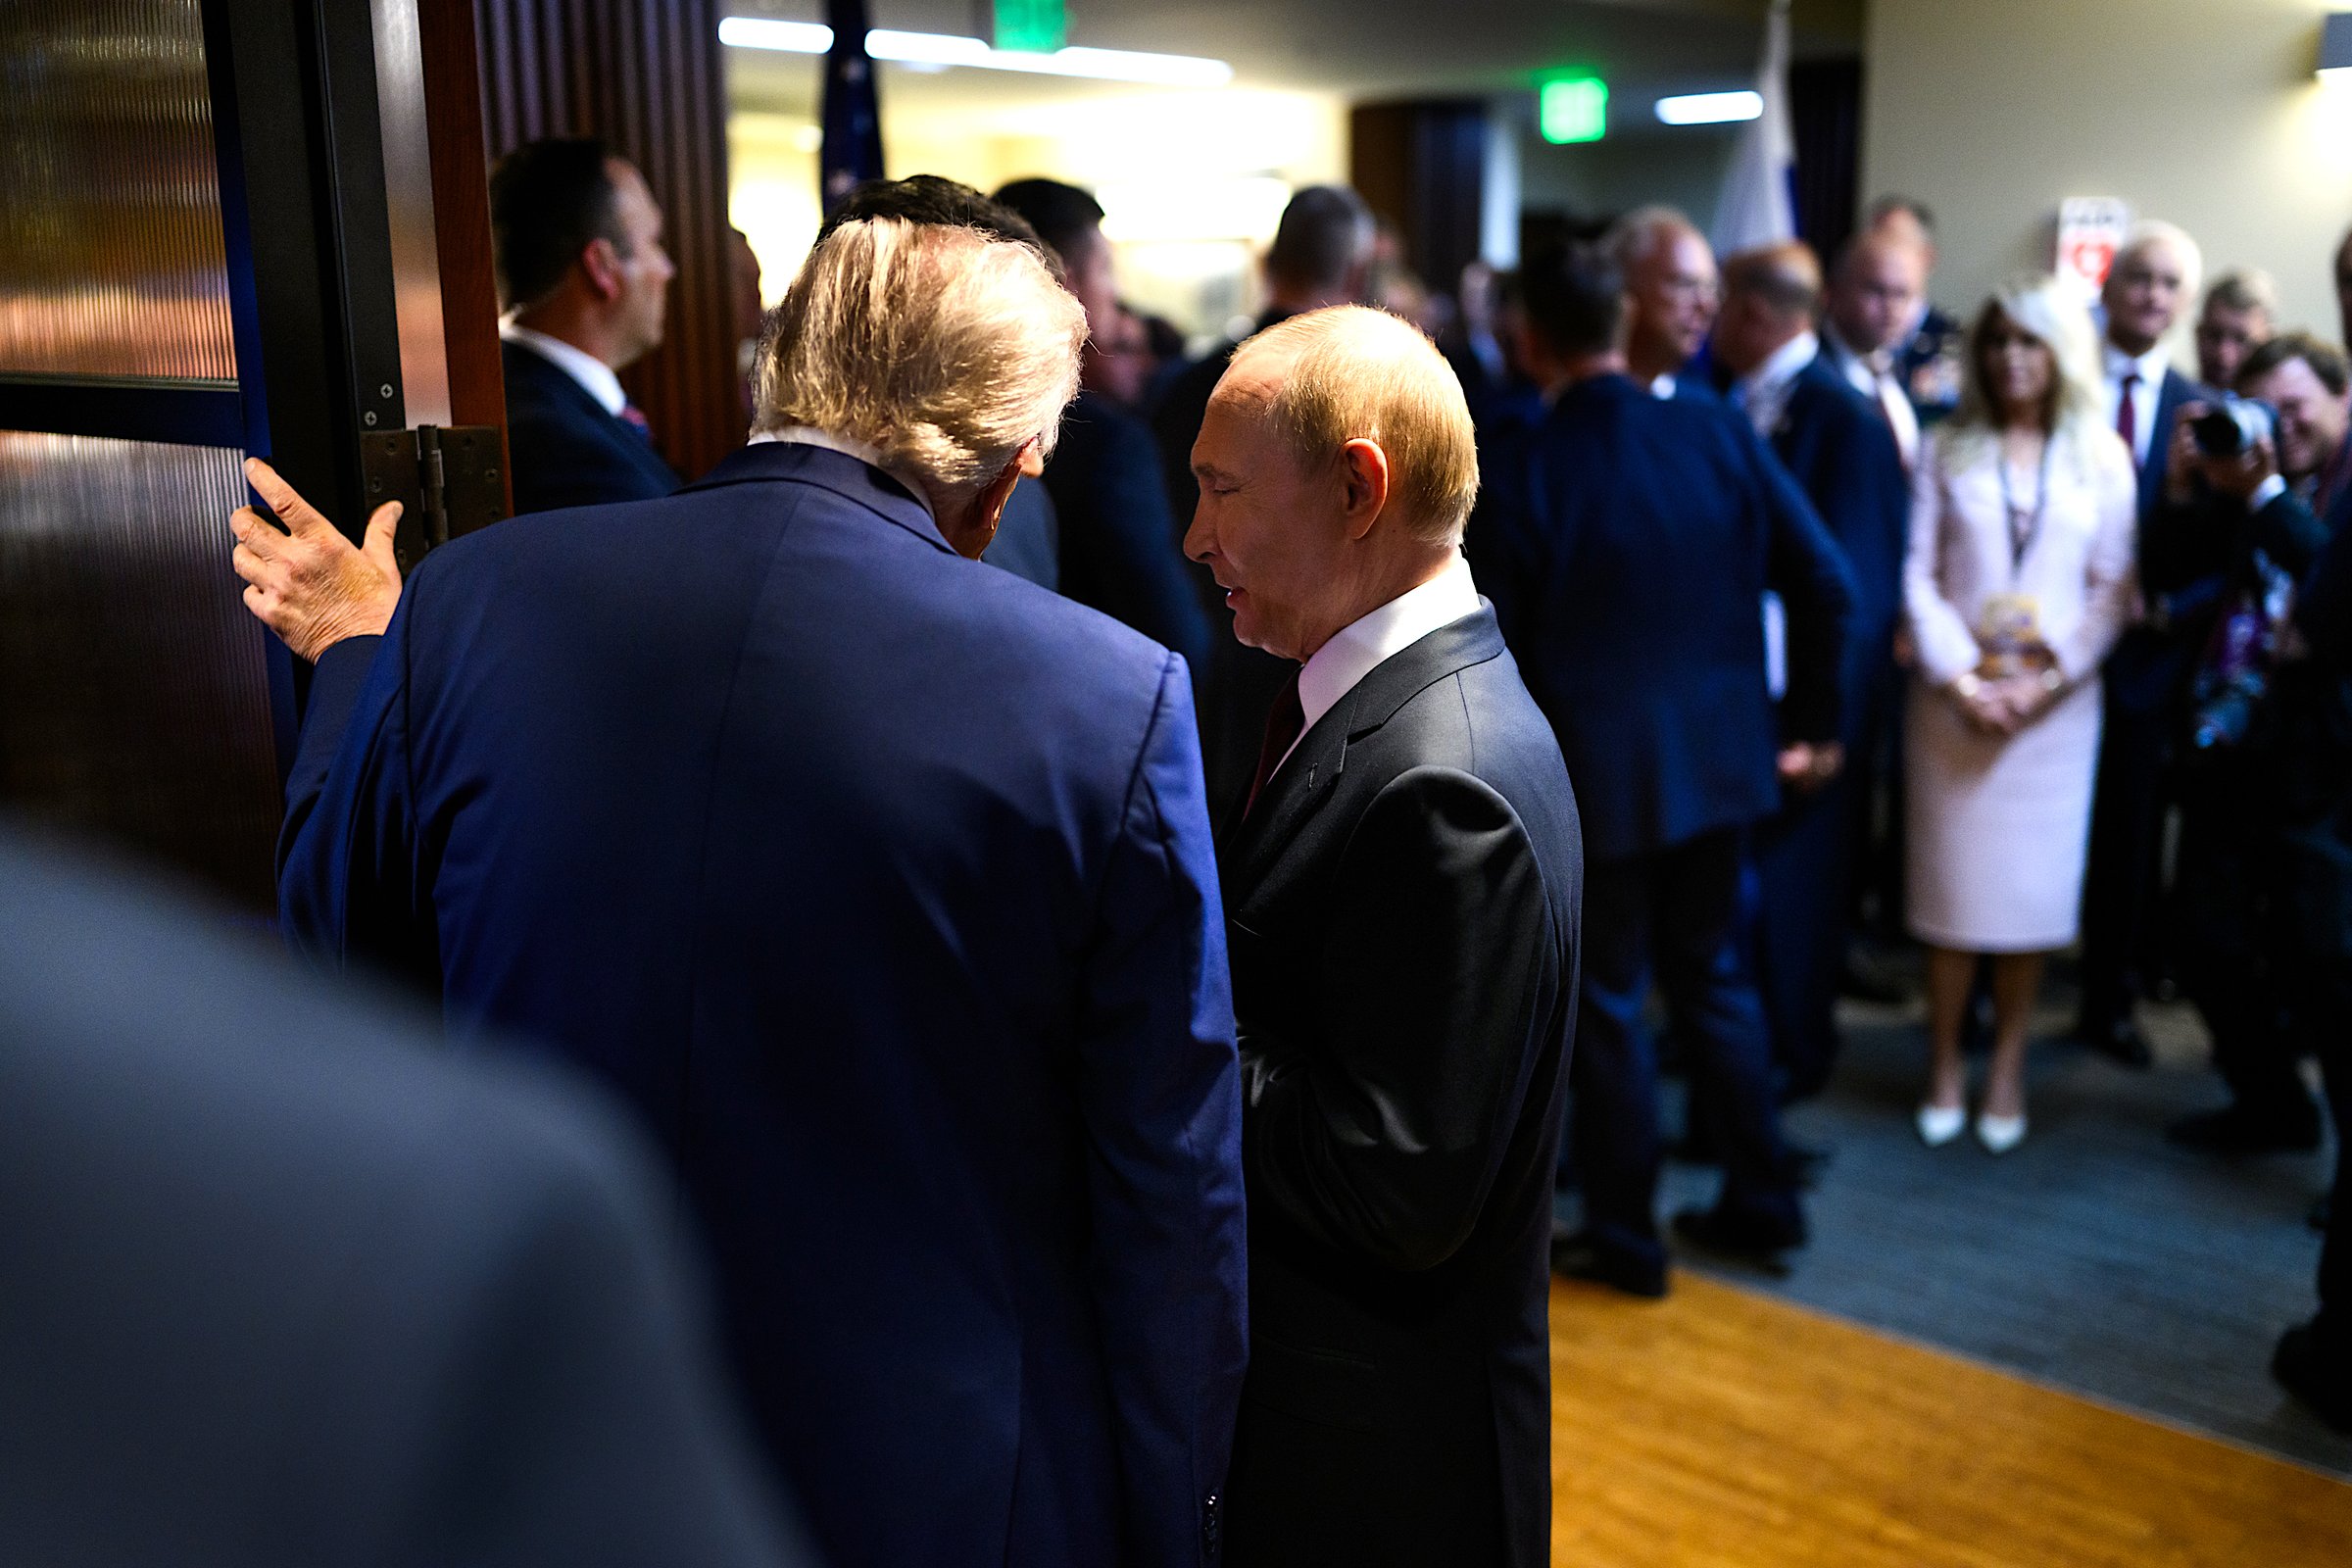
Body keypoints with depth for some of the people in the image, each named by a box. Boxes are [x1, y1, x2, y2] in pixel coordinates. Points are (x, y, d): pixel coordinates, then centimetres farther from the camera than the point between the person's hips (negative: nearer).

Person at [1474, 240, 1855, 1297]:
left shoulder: (1521, 476, -14)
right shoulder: (1718, 432, -4)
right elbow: (1825, 585, -2)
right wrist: (1811, 724, 9)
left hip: (1595, 772, -4)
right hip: (1717, 755, 4)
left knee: (1607, 1000, 10)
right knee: (1711, 975, 20)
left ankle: (1624, 1236, 21)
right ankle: (1760, 1203, 30)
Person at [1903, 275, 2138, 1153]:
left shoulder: (2102, 459, 5)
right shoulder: (1948, 452, 4)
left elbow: (2113, 592, 1)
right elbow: (1918, 576, -1)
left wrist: (2046, 682, -10)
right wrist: (1959, 678, -11)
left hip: (2055, 705, 0)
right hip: (1954, 699, 0)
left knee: (2033, 885, 3)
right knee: (1951, 882, 1)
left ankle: (2007, 1067, 14)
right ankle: (1946, 1064, 12)